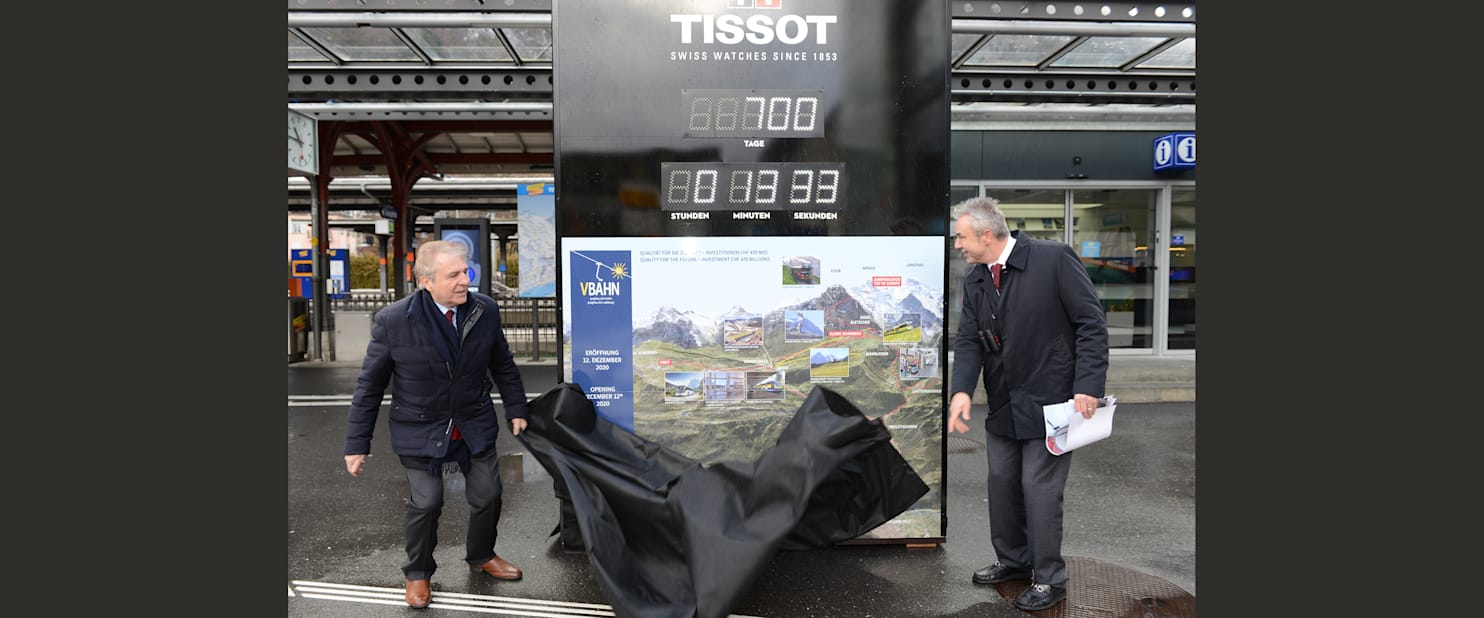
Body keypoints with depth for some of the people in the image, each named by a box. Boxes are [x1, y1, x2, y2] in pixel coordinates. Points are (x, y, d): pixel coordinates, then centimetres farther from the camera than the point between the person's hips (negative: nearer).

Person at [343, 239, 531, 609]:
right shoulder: (392, 321, -19)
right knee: (425, 503, -1)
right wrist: (356, 445, -7)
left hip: (475, 424, 3)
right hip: (420, 430, -3)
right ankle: (418, 573, 28)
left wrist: (516, 410, 8)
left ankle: (481, 556, 40)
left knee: (488, 495, 11)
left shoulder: (486, 310, -11)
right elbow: (369, 386, -9)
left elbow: (503, 365, 5)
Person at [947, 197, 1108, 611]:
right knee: (1002, 483, 15)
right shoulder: (975, 279, 4)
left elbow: (1091, 323, -14)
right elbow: (969, 340, 0)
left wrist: (1088, 387, -20)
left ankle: (1049, 579, 17)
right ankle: (1013, 560, 34)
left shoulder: (1054, 259, -15)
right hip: (1003, 404, 7)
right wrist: (962, 390, -16)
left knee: (1039, 489, -1)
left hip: (1050, 402, -6)